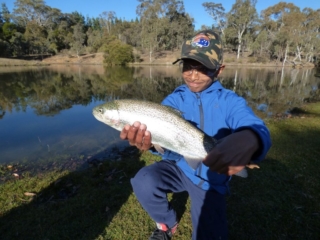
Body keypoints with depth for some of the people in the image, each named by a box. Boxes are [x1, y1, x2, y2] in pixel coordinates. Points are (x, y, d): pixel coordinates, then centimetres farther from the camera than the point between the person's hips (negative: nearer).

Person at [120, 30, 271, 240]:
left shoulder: (230, 102, -13)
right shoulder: (174, 100, -8)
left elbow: (258, 129, -31)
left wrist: (249, 140, -58)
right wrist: (149, 139, -49)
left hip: (210, 179, -1)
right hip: (178, 166, 2)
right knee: (144, 181, -25)